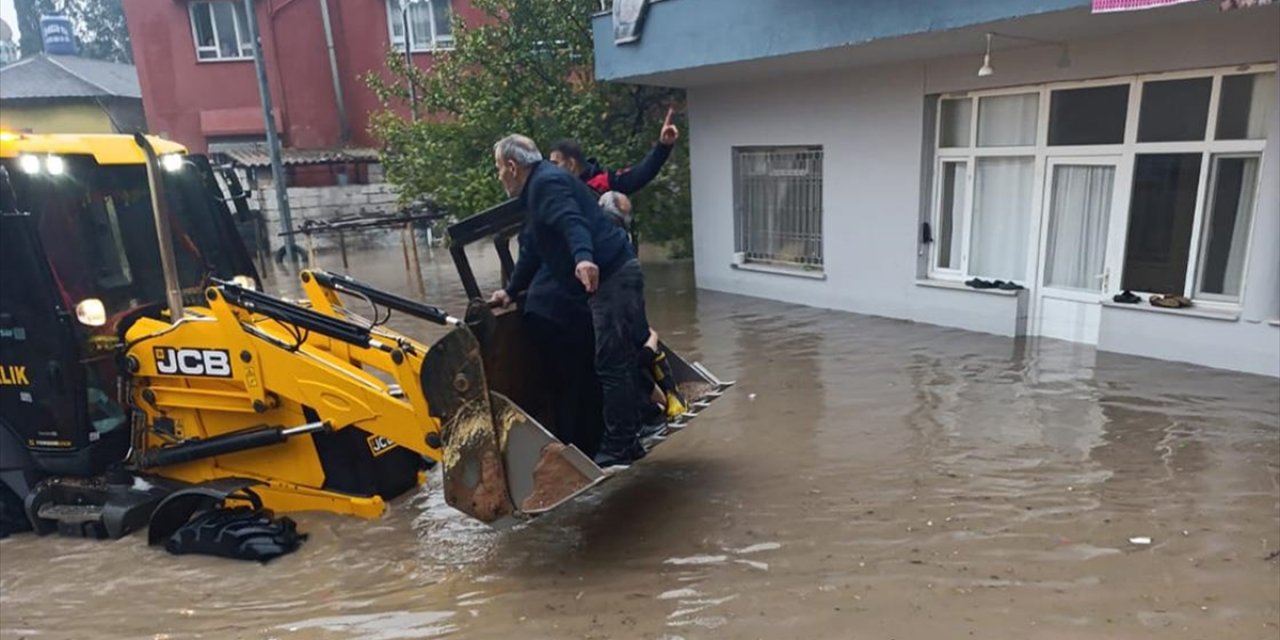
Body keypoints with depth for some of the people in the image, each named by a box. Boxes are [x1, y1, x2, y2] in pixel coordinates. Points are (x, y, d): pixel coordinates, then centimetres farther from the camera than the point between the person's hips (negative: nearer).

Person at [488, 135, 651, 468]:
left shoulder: (547, 182, -10)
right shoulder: (537, 189, 23)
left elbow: (573, 223, -30)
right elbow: (532, 252, 31)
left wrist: (584, 257, -47)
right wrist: (510, 291, 37)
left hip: (612, 276, -11)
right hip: (609, 276, 11)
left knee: (612, 363, -6)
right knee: (619, 360, 14)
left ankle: (618, 447, 4)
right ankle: (626, 439, 24)